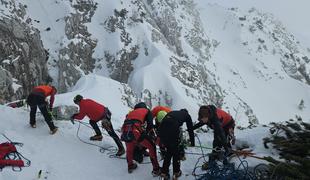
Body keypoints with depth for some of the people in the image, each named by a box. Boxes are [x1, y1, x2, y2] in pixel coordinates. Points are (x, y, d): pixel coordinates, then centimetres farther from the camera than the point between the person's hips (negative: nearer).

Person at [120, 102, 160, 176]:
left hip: (125, 131, 5)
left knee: (129, 148, 35)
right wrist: (148, 134, 27)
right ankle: (156, 170, 16)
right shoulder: (147, 111, 26)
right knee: (152, 147, 15)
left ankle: (130, 166, 50)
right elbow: (150, 125, 11)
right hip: (136, 131, -4)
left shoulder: (131, 112, 37)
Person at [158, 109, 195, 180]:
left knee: (169, 151, 25)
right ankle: (176, 172, 30)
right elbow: (190, 129, 29)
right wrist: (192, 142, 41)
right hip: (174, 130, -4)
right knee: (176, 151, 21)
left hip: (162, 129, 4)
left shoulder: (171, 113, 38)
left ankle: (164, 172, 26)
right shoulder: (186, 115, 29)